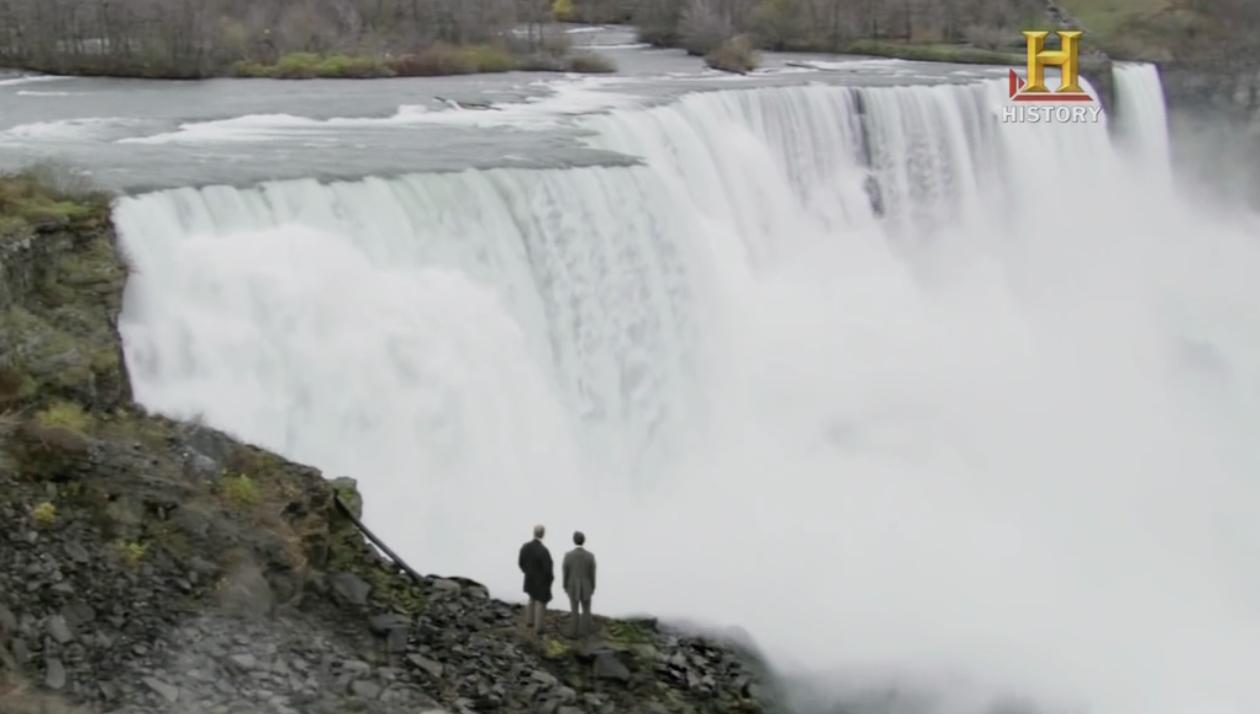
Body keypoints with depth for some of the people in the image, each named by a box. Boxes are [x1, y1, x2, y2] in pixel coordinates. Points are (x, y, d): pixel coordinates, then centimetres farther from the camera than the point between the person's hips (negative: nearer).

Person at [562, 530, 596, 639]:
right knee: (586, 610, 17)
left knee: (574, 610, 15)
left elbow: (565, 573, -9)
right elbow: (592, 574, -9)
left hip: (573, 586, 0)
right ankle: (585, 632, 19)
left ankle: (576, 632, 20)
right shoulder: (590, 556, -17)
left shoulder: (568, 555, -18)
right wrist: (593, 587, 5)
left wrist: (565, 586, 6)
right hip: (586, 586, 0)